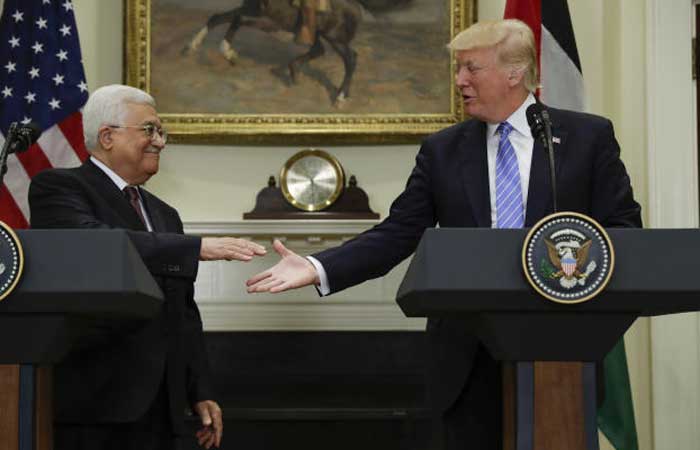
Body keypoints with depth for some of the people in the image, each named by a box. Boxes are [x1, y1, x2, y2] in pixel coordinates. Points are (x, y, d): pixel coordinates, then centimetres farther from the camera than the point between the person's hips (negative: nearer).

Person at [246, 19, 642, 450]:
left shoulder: (589, 136, 4)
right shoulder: (442, 151, 9)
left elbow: (623, 227, 2)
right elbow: (397, 234, 4)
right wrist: (318, 268, -9)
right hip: (470, 356, 2)